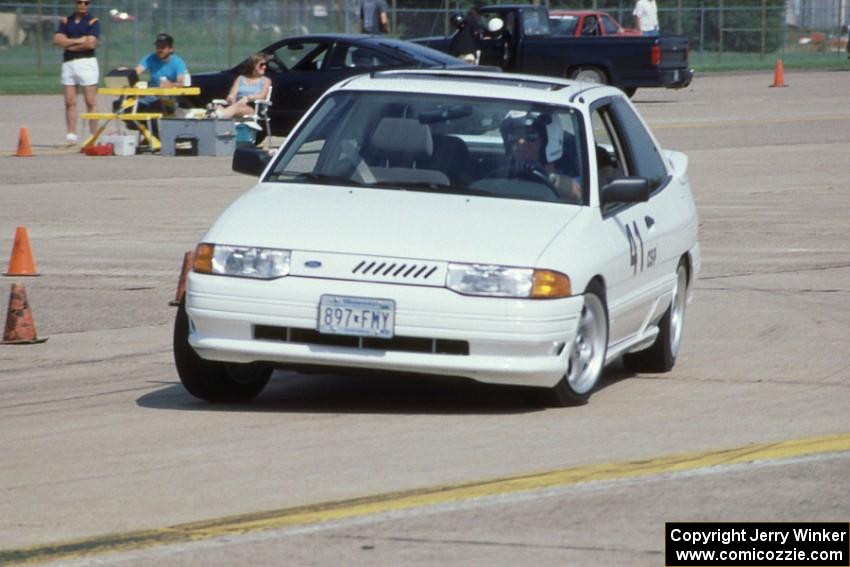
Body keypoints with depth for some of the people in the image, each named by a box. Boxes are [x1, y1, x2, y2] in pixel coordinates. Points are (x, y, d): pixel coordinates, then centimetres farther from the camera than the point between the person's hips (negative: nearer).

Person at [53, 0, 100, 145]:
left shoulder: (92, 21, 2)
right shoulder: (65, 21, 14)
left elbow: (91, 43, -11)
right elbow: (57, 40, 0)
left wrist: (69, 44, -4)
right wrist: (78, 40, -8)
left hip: (87, 62, -4)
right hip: (68, 63, 4)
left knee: (91, 102, -6)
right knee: (70, 102, 1)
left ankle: (95, 137, -5)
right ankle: (71, 135, 2)